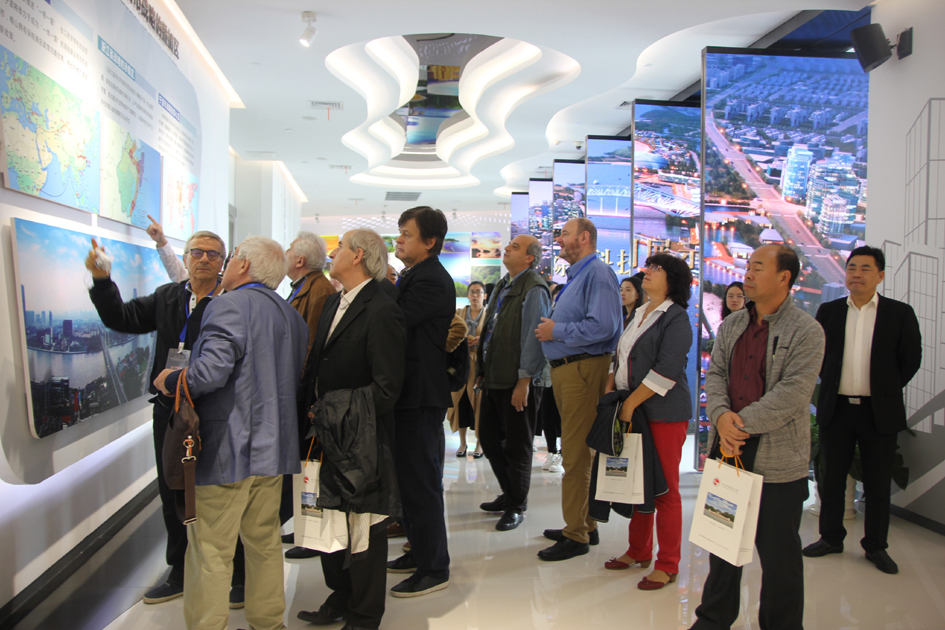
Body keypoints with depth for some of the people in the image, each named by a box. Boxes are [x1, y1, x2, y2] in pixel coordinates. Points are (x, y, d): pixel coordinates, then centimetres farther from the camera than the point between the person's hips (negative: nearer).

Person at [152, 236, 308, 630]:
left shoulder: (229, 305, -14)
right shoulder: (291, 314, 12)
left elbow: (211, 372, -26)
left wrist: (171, 381, -7)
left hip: (226, 449, -8)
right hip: (271, 448, 8)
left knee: (210, 552, 1)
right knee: (264, 544, 17)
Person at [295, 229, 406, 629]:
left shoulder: (381, 311, -17)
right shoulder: (335, 302, 11)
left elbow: (387, 386, -21)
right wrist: (309, 405, 3)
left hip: (360, 439, -8)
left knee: (363, 528, 5)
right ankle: (340, 597, 37)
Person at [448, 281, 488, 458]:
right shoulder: (458, 314, 13)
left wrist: (479, 341, -17)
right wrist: (462, 341, -13)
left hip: (481, 364, -2)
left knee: (479, 401, -2)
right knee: (460, 402, 1)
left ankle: (479, 443, 8)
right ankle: (462, 443, 12)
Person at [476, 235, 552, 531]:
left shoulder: (534, 289, -13)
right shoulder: (503, 285, 15)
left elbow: (533, 337, -18)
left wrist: (524, 381, -20)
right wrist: (482, 370, 17)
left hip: (519, 382, -9)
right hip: (495, 379, 9)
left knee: (516, 446, 3)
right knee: (489, 439, 16)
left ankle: (517, 506, 19)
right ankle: (509, 494, 33)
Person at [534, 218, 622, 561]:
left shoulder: (598, 273, -12)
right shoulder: (576, 276, 21)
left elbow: (602, 327, -24)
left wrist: (556, 332, -15)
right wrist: (552, 326, 11)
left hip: (583, 370, -11)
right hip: (565, 370, 11)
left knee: (577, 455, -7)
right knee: (575, 452, 16)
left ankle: (577, 536, 0)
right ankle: (583, 525, 27)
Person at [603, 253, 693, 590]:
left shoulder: (676, 318, -9)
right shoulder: (638, 315, 16)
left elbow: (666, 370, -18)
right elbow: (620, 358, 22)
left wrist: (630, 404, -17)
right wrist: (609, 391, 8)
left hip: (664, 414, -8)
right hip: (633, 412, 8)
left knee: (664, 489, -2)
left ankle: (667, 565, 8)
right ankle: (638, 551, 27)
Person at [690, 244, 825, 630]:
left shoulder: (806, 331, -9)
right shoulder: (731, 326, 11)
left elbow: (792, 393, -18)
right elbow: (715, 374, 6)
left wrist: (743, 424, -19)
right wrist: (721, 416, -13)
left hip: (778, 460, -6)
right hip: (727, 450, 6)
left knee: (779, 554, 6)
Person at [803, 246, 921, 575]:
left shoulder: (900, 313, -1)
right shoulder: (829, 311, 4)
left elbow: (911, 359, 3)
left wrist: (887, 389, 2)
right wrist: (830, 381, 5)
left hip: (879, 411, -2)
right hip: (836, 408, 2)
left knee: (878, 484, 6)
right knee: (832, 479, 10)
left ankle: (876, 546, 20)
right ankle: (831, 538, 24)